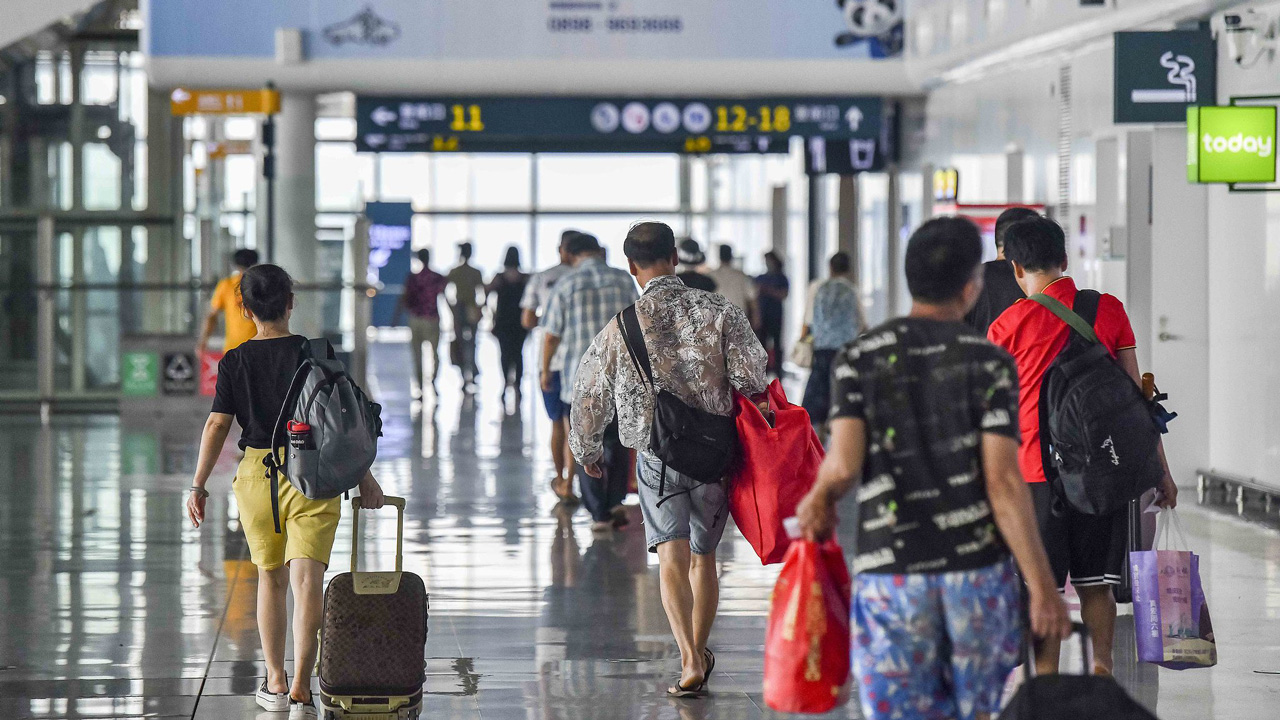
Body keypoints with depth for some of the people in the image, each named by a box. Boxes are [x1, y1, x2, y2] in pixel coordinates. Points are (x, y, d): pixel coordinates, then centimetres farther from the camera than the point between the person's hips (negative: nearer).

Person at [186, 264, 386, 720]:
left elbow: (218, 424, -4)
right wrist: (364, 476, 6)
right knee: (307, 580, -7)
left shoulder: (235, 362, -1)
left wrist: (198, 485, 1)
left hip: (257, 473, 2)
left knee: (270, 578, 17)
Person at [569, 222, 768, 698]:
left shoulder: (621, 328, -4)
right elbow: (753, 377, -12)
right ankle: (699, 652, 31)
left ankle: (690, 661, -25)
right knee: (704, 556, 18)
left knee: (673, 557, -8)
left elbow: (590, 397, 5)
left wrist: (587, 451, 22)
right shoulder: (719, 311, -4)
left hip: (656, 456, -2)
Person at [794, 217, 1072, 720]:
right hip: (978, 568, 0)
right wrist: (1043, 587, -7)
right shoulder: (989, 363, -4)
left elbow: (844, 464, -12)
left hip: (892, 573, 0)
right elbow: (1003, 483, -10)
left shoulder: (859, 358, -1)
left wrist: (819, 499, 11)